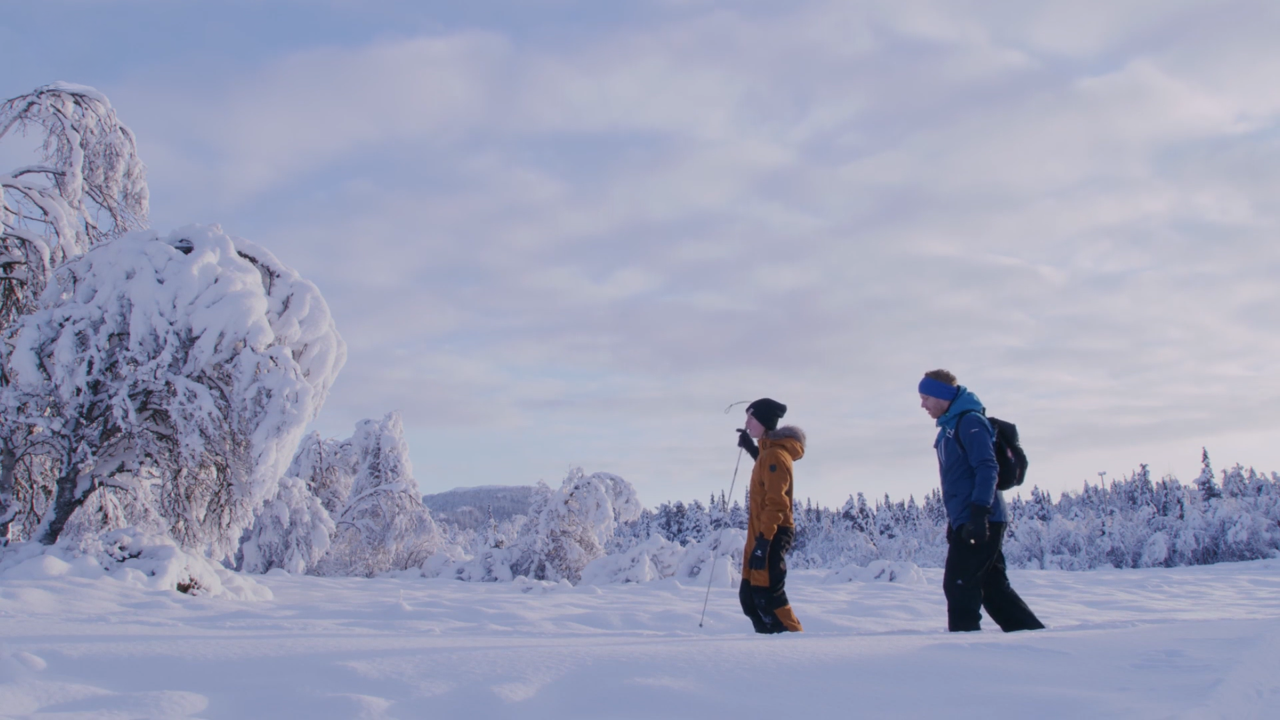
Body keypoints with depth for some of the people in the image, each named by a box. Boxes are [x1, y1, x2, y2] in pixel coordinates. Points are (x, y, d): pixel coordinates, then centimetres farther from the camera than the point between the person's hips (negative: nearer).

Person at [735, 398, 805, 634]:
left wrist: (763, 541, -25)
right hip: (762, 535, 10)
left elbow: (776, 504, -21)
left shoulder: (775, 455, -15)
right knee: (749, 596, 11)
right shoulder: (769, 452, 14)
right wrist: (751, 447, 35)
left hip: (771, 536, -10)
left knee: (767, 596, -10)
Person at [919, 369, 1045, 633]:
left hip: (981, 521, -10)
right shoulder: (949, 427, 18)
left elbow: (987, 469, -19)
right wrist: (955, 521, 23)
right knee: (994, 586, 12)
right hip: (966, 522, 10)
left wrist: (979, 512, -26)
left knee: (959, 585, -8)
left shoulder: (970, 421, -10)